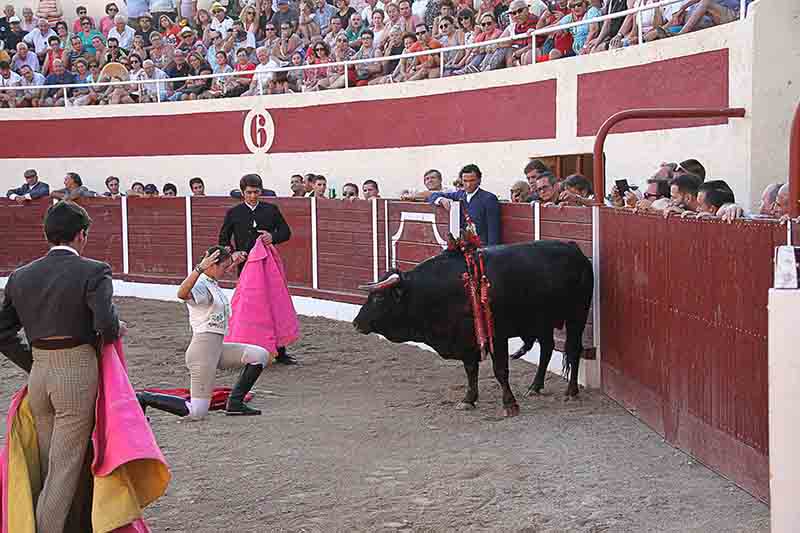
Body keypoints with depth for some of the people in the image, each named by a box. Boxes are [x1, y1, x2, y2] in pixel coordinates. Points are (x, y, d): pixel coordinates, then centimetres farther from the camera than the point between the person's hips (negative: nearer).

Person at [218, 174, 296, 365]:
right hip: (245, 266, -1)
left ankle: (279, 352, 9)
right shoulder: (233, 213, 4)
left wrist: (273, 237, -12)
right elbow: (223, 239, 9)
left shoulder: (271, 210, 6)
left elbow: (286, 232, 9)